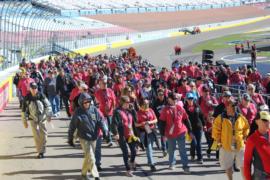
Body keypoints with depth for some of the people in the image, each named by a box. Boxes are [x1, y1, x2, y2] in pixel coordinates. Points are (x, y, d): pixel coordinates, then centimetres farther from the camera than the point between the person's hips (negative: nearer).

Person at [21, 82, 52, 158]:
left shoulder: (41, 96, -6)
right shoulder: (27, 98, -5)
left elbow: (47, 106, 2)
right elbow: (24, 110, 1)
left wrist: (49, 116, -3)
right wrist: (25, 121, 2)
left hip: (42, 118, 1)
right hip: (33, 119, -1)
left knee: (43, 134, 0)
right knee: (36, 135, -5)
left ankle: (42, 151, 9)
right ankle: (39, 151, 1)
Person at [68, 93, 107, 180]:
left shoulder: (94, 109, -2)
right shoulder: (78, 112, -11)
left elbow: (100, 121, 0)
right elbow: (72, 127, -4)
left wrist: (105, 131, -13)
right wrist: (70, 139, 0)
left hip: (93, 137, 4)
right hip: (84, 138, -4)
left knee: (88, 156, 16)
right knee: (90, 158, -10)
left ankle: (84, 173, 36)